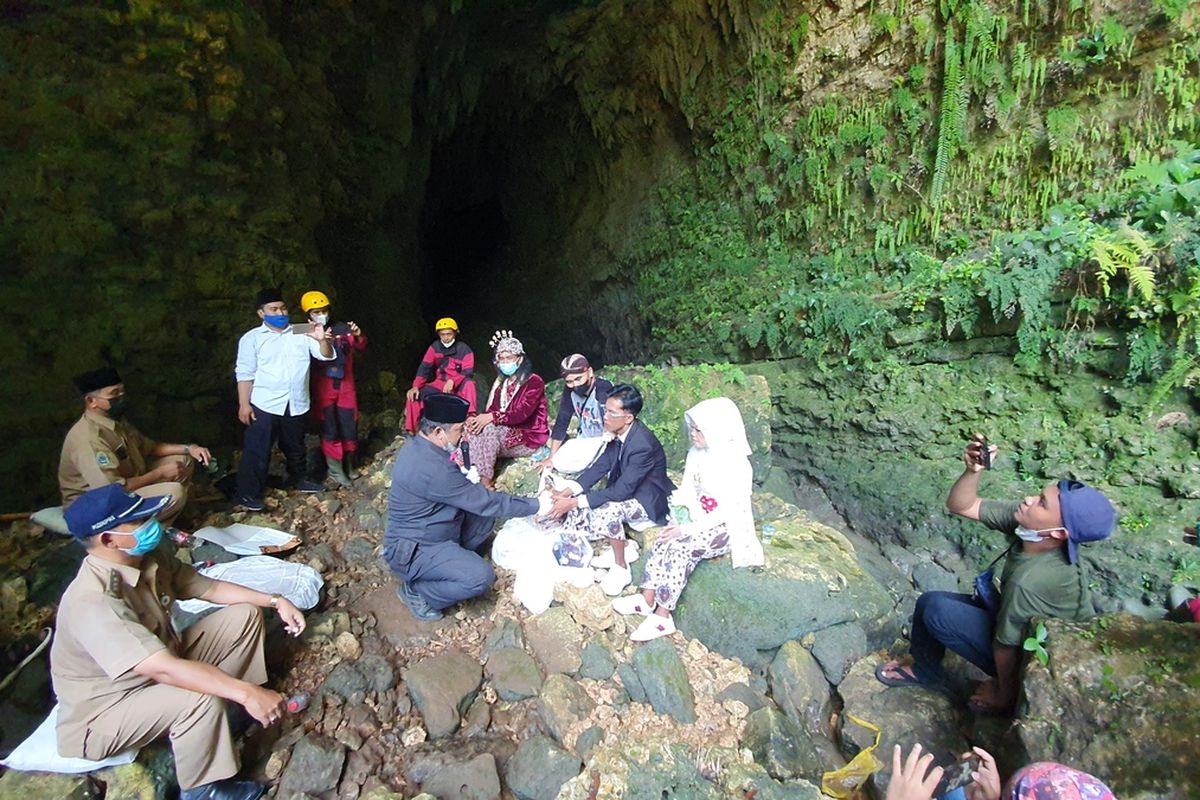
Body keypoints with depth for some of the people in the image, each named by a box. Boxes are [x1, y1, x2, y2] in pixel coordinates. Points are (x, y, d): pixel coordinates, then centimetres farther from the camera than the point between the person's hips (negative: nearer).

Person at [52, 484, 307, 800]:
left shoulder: (149, 560, -10)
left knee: (244, 615, -1)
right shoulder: (92, 602, -35)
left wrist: (275, 601, -7)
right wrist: (246, 693, -43)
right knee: (201, 700, -34)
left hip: (160, 667, 8)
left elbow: (211, 588, 3)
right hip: (105, 710, -8)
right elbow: (164, 669, -42)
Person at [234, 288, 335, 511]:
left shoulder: (301, 334, 7)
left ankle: (298, 479, 40)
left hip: (296, 404, 3)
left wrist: (323, 340, -20)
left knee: (295, 447, 20)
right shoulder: (252, 338, 0)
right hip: (264, 405, -3)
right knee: (257, 451, 1)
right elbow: (245, 373, -3)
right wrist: (244, 404, -8)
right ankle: (248, 494, 11)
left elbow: (326, 355, 1)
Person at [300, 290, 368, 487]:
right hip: (323, 388, -2)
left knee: (349, 425, 8)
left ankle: (349, 465, 25)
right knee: (329, 428, 2)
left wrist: (358, 336, -24)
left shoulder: (342, 328, 3)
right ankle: (335, 469, 12)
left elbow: (360, 348, -2)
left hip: (345, 385, 3)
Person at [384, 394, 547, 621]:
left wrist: (466, 477, -4)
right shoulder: (432, 468, -32)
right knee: (481, 577, -24)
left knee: (485, 515, 6)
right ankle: (416, 591, -3)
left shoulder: (418, 446, -2)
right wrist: (536, 506, -16)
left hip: (422, 533, 10)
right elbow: (486, 502, -25)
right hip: (413, 551, -10)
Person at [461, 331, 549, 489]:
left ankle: (486, 479, -27)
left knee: (490, 428, -30)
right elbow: (492, 410, 2)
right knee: (474, 428, -18)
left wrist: (492, 417, -31)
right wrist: (478, 418, -20)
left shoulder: (534, 381, -10)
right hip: (505, 433, 7)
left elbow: (521, 414, -22)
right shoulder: (501, 382, 13)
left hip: (528, 437, -7)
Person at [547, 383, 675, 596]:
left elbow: (621, 490, -32)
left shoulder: (643, 445, -32)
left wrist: (574, 502, -32)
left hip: (649, 499, -7)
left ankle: (621, 568, -13)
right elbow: (600, 466, -3)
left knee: (606, 511, -35)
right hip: (626, 489, 8)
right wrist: (569, 490, -17)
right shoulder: (618, 433, -9)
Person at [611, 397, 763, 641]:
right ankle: (647, 598, -8)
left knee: (679, 548, -26)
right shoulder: (697, 453, -1)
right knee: (663, 541, -17)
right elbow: (688, 490, 7)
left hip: (727, 528, -7)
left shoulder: (736, 465, -23)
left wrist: (687, 529, -26)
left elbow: (726, 513, -24)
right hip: (701, 521, 7)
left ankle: (662, 617, -18)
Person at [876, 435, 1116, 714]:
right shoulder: (1025, 521, -18)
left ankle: (926, 672, 10)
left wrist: (1005, 695, -9)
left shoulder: (1029, 581, -39)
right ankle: (924, 670, 27)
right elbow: (960, 506, -11)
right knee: (929, 601, 7)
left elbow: (1005, 647, -26)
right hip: (1029, 629, 7)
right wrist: (973, 471, -29)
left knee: (934, 608, -17)